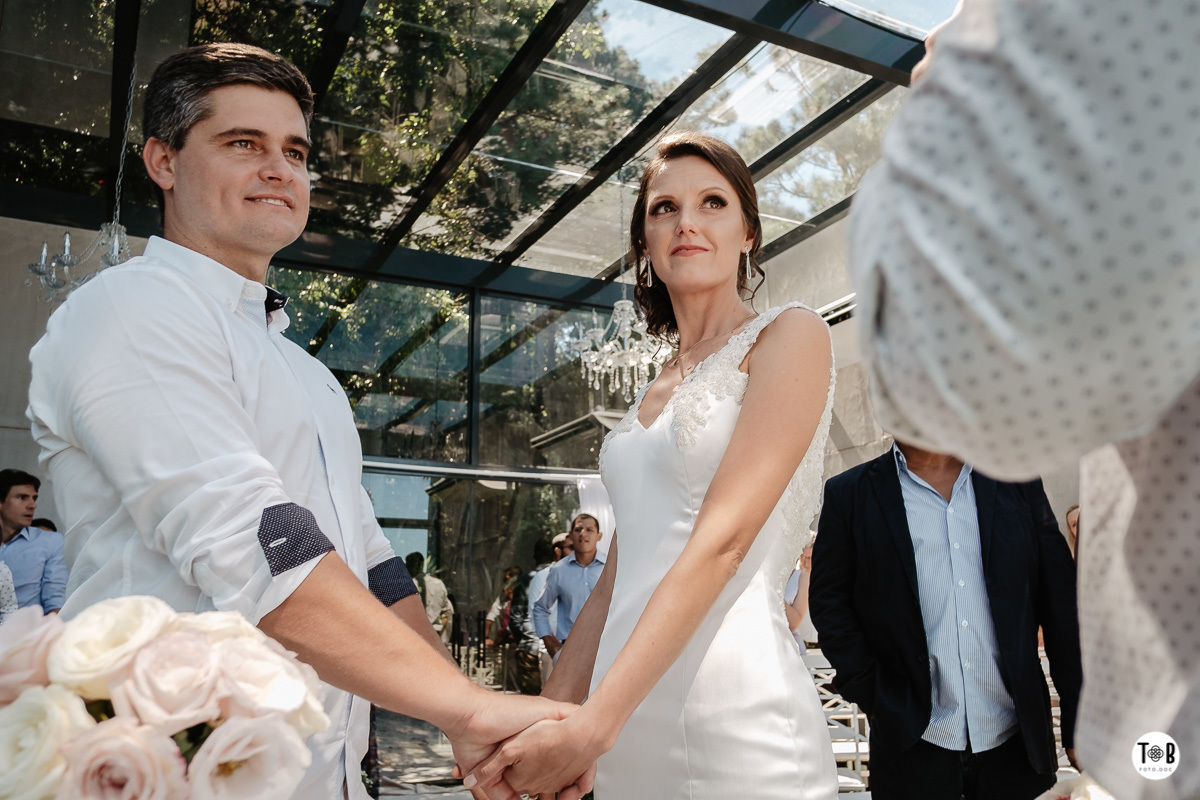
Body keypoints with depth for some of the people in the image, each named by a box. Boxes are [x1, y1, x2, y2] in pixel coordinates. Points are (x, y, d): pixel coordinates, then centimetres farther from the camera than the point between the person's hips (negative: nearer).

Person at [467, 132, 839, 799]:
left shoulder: (790, 336, -5)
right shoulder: (654, 394, 14)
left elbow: (723, 541, -16)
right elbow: (617, 579, 12)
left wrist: (592, 725, -21)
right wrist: (544, 722, 6)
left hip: (734, 725, -6)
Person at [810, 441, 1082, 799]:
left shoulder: (1018, 481, 6)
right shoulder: (848, 495, -1)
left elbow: (1061, 601, 5)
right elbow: (829, 603, 0)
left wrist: (1078, 721, 2)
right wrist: (873, 699, -8)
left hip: (1018, 741, 2)